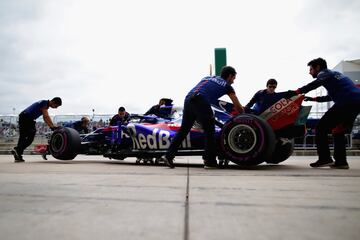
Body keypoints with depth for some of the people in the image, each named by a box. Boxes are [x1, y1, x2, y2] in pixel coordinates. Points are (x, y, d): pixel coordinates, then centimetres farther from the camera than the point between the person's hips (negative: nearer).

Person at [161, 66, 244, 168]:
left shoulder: (208, 77, 33)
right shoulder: (227, 86, 18)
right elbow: (238, 107, 20)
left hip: (188, 99, 6)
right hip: (201, 102, -6)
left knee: (183, 129, 13)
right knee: (209, 132, 6)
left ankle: (168, 156, 11)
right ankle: (210, 161, 9)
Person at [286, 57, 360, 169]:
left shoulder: (324, 73, 5)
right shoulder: (333, 74, 32)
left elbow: (314, 84, -17)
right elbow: (331, 96, 41)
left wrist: (296, 92, -18)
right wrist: (313, 99, 43)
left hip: (346, 103, -9)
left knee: (321, 128, -3)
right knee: (338, 131, 19)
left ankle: (324, 158, -8)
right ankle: (340, 160, 12)